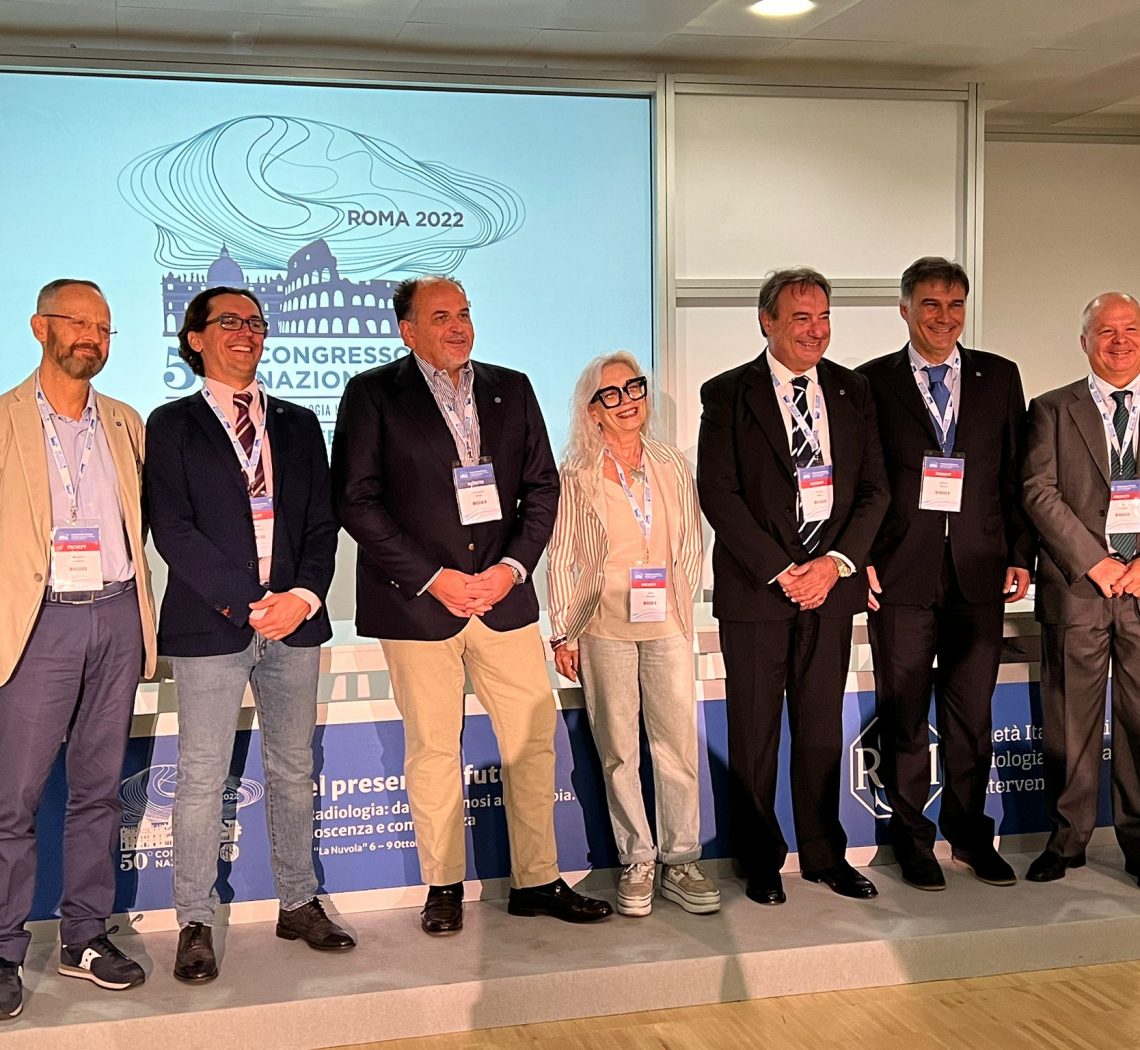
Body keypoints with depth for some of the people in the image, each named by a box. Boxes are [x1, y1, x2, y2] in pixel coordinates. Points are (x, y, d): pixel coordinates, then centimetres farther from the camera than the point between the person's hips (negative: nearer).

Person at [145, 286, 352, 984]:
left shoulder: (299, 424, 15)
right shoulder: (172, 425, 3)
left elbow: (323, 521, 9)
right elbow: (172, 529, -7)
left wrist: (305, 596, -8)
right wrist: (250, 603, -14)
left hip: (295, 618, 4)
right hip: (210, 625, -4)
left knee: (294, 771, 11)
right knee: (202, 778, 0)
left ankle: (300, 903, 22)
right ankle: (196, 924, 10)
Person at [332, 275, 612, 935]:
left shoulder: (511, 389, 11)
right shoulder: (372, 394, -1)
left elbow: (542, 487, 10)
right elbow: (357, 501, -7)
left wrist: (511, 567, -5)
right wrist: (433, 578, -12)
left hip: (504, 595, 4)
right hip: (418, 601, -3)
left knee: (535, 741, 5)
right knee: (433, 751, 4)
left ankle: (538, 881, 18)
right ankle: (444, 888, 19)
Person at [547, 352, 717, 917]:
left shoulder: (672, 465, 10)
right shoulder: (577, 474, 1)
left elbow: (691, 547, 15)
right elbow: (560, 558, 3)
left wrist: (677, 602, 5)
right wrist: (563, 632, 0)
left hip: (666, 622, 2)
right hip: (603, 626, -2)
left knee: (679, 742, -2)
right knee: (618, 748, 1)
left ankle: (680, 861, 9)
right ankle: (636, 863, 11)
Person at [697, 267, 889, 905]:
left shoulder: (853, 391, 9)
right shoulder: (728, 396, -2)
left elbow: (874, 488, 7)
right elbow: (718, 494, -8)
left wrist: (836, 562, -7)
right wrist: (779, 571, -13)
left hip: (832, 584, 3)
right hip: (755, 587, -3)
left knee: (822, 726, 10)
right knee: (754, 732, 4)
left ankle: (825, 853, 23)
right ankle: (761, 861, 17)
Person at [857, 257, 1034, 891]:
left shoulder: (1000, 377, 9)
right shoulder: (872, 382, 2)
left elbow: (1017, 474, 9)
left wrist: (1021, 554, 3)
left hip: (979, 575, 2)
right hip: (902, 575, -2)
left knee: (973, 714, 10)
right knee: (904, 716, 6)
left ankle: (971, 834, 25)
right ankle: (913, 839, 20)